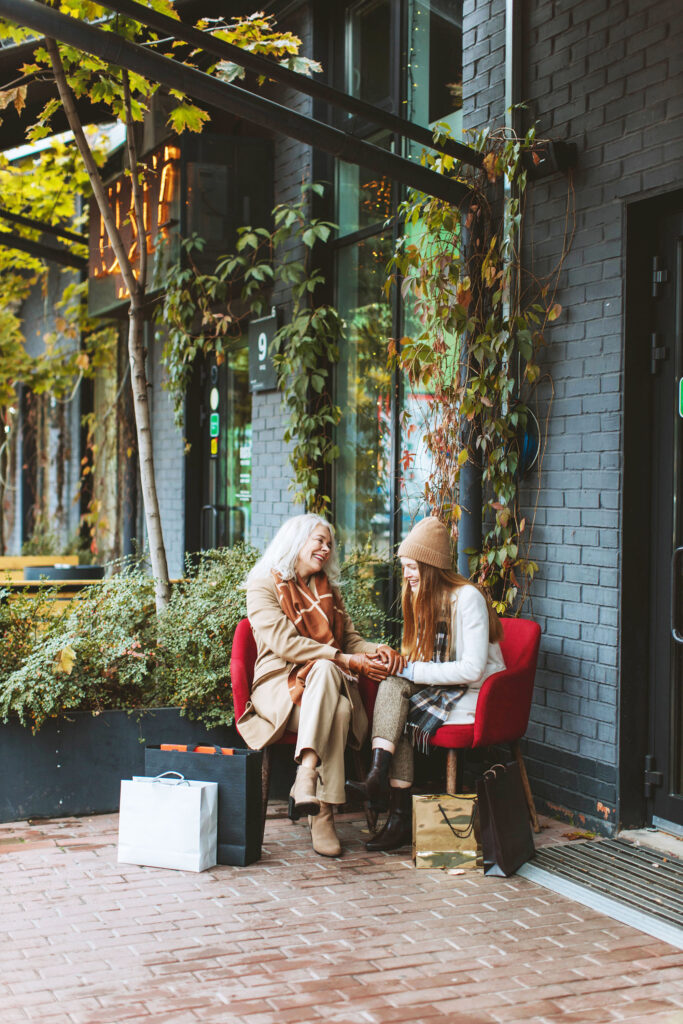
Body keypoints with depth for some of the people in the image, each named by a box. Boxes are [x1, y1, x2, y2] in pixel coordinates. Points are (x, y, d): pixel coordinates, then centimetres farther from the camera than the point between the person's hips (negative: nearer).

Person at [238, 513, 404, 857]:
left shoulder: (328, 589, 26)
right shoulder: (263, 586, 4)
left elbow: (350, 639, 20)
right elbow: (284, 642, -10)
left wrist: (378, 650, -6)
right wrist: (347, 660, -19)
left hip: (328, 677, 4)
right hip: (280, 682, -3)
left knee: (324, 670, -37)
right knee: (336, 711, -36)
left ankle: (306, 780, -48)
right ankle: (323, 813, -43)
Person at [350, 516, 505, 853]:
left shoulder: (466, 597, -14)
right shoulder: (424, 599, 13)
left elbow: (472, 669, -21)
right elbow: (423, 661, 19)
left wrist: (414, 671, -18)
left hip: (475, 696, -7)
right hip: (442, 688, 7)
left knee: (401, 718, -23)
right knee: (392, 686, -20)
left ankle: (400, 816, -21)